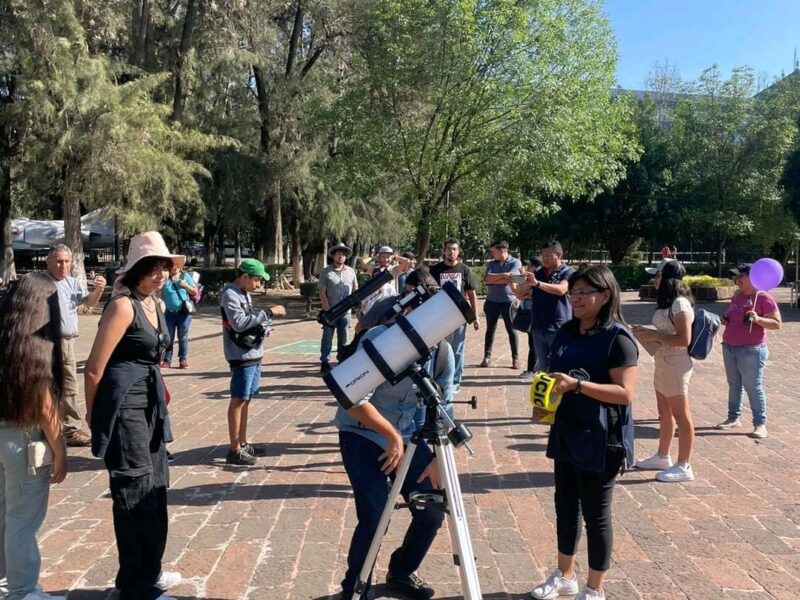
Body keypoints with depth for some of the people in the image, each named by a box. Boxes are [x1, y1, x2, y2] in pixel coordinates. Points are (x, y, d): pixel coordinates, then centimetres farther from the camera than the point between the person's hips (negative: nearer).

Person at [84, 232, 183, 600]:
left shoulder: (157, 304, 10)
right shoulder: (123, 306, -16)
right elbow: (94, 367, -14)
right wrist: (94, 413, -2)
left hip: (151, 403, 9)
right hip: (125, 405, -9)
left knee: (155, 488, 17)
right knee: (136, 493, -1)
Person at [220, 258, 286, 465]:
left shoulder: (245, 294, 14)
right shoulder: (230, 295, -14)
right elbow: (239, 323, -24)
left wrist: (262, 327, 0)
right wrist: (268, 312, -23)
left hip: (254, 354, 9)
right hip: (241, 356, -9)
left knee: (246, 400, 14)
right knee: (238, 401, -3)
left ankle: (243, 444, 24)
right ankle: (234, 450, 3)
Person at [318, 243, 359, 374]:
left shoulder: (351, 271, 7)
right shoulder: (326, 272, -2)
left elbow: (356, 290, 13)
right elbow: (322, 293, -5)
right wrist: (328, 310, -12)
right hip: (330, 311, -3)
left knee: (343, 338, 11)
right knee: (327, 338, 1)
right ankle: (325, 362, 8)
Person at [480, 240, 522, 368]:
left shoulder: (515, 263, -3)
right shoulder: (491, 264, 8)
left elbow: (509, 280, -16)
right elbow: (487, 278, -8)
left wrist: (493, 279, -8)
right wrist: (503, 275, -16)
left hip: (508, 302, -3)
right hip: (492, 301, 4)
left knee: (511, 330, 4)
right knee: (490, 329, 6)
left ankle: (515, 358, 11)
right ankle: (487, 357, 11)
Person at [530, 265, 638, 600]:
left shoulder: (618, 338, -15)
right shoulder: (567, 332, 7)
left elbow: (625, 392, -21)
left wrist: (578, 385, -30)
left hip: (601, 440, -7)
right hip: (567, 434, 7)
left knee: (595, 514, 6)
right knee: (565, 506, 17)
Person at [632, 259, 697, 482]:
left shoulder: (680, 304, -19)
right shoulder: (668, 302, 11)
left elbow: (684, 339, -24)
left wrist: (654, 336, -19)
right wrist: (648, 333, 6)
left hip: (675, 364, -10)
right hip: (664, 363, 10)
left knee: (681, 415, 0)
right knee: (665, 413, 19)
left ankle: (684, 467, 9)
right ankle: (662, 457, 32)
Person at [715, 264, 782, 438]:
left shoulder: (764, 298, -11)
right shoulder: (737, 296, 11)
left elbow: (777, 324, -12)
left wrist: (758, 319, -27)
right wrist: (726, 320, 3)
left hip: (751, 350, -7)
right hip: (729, 348, 7)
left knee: (753, 387, -2)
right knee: (734, 384, 13)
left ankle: (760, 423, 6)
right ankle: (734, 418, 22)